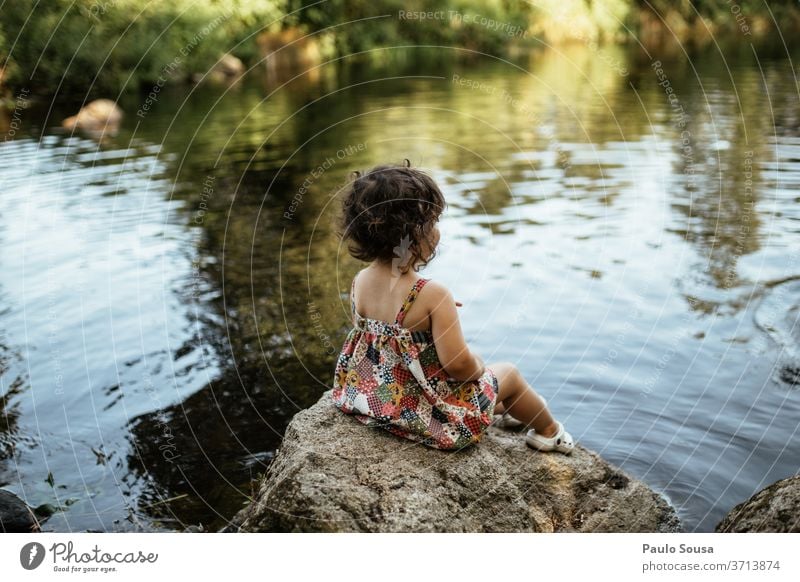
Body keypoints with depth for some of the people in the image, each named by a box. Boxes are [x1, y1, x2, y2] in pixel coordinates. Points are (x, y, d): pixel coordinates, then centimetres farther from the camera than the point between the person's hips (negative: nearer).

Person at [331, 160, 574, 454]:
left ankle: (502, 409, 59)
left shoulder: (360, 282, -8)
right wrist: (479, 366, -4)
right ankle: (548, 431, 46)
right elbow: (458, 364, -28)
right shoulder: (433, 295, -30)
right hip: (432, 414, -7)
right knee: (508, 373, 20)